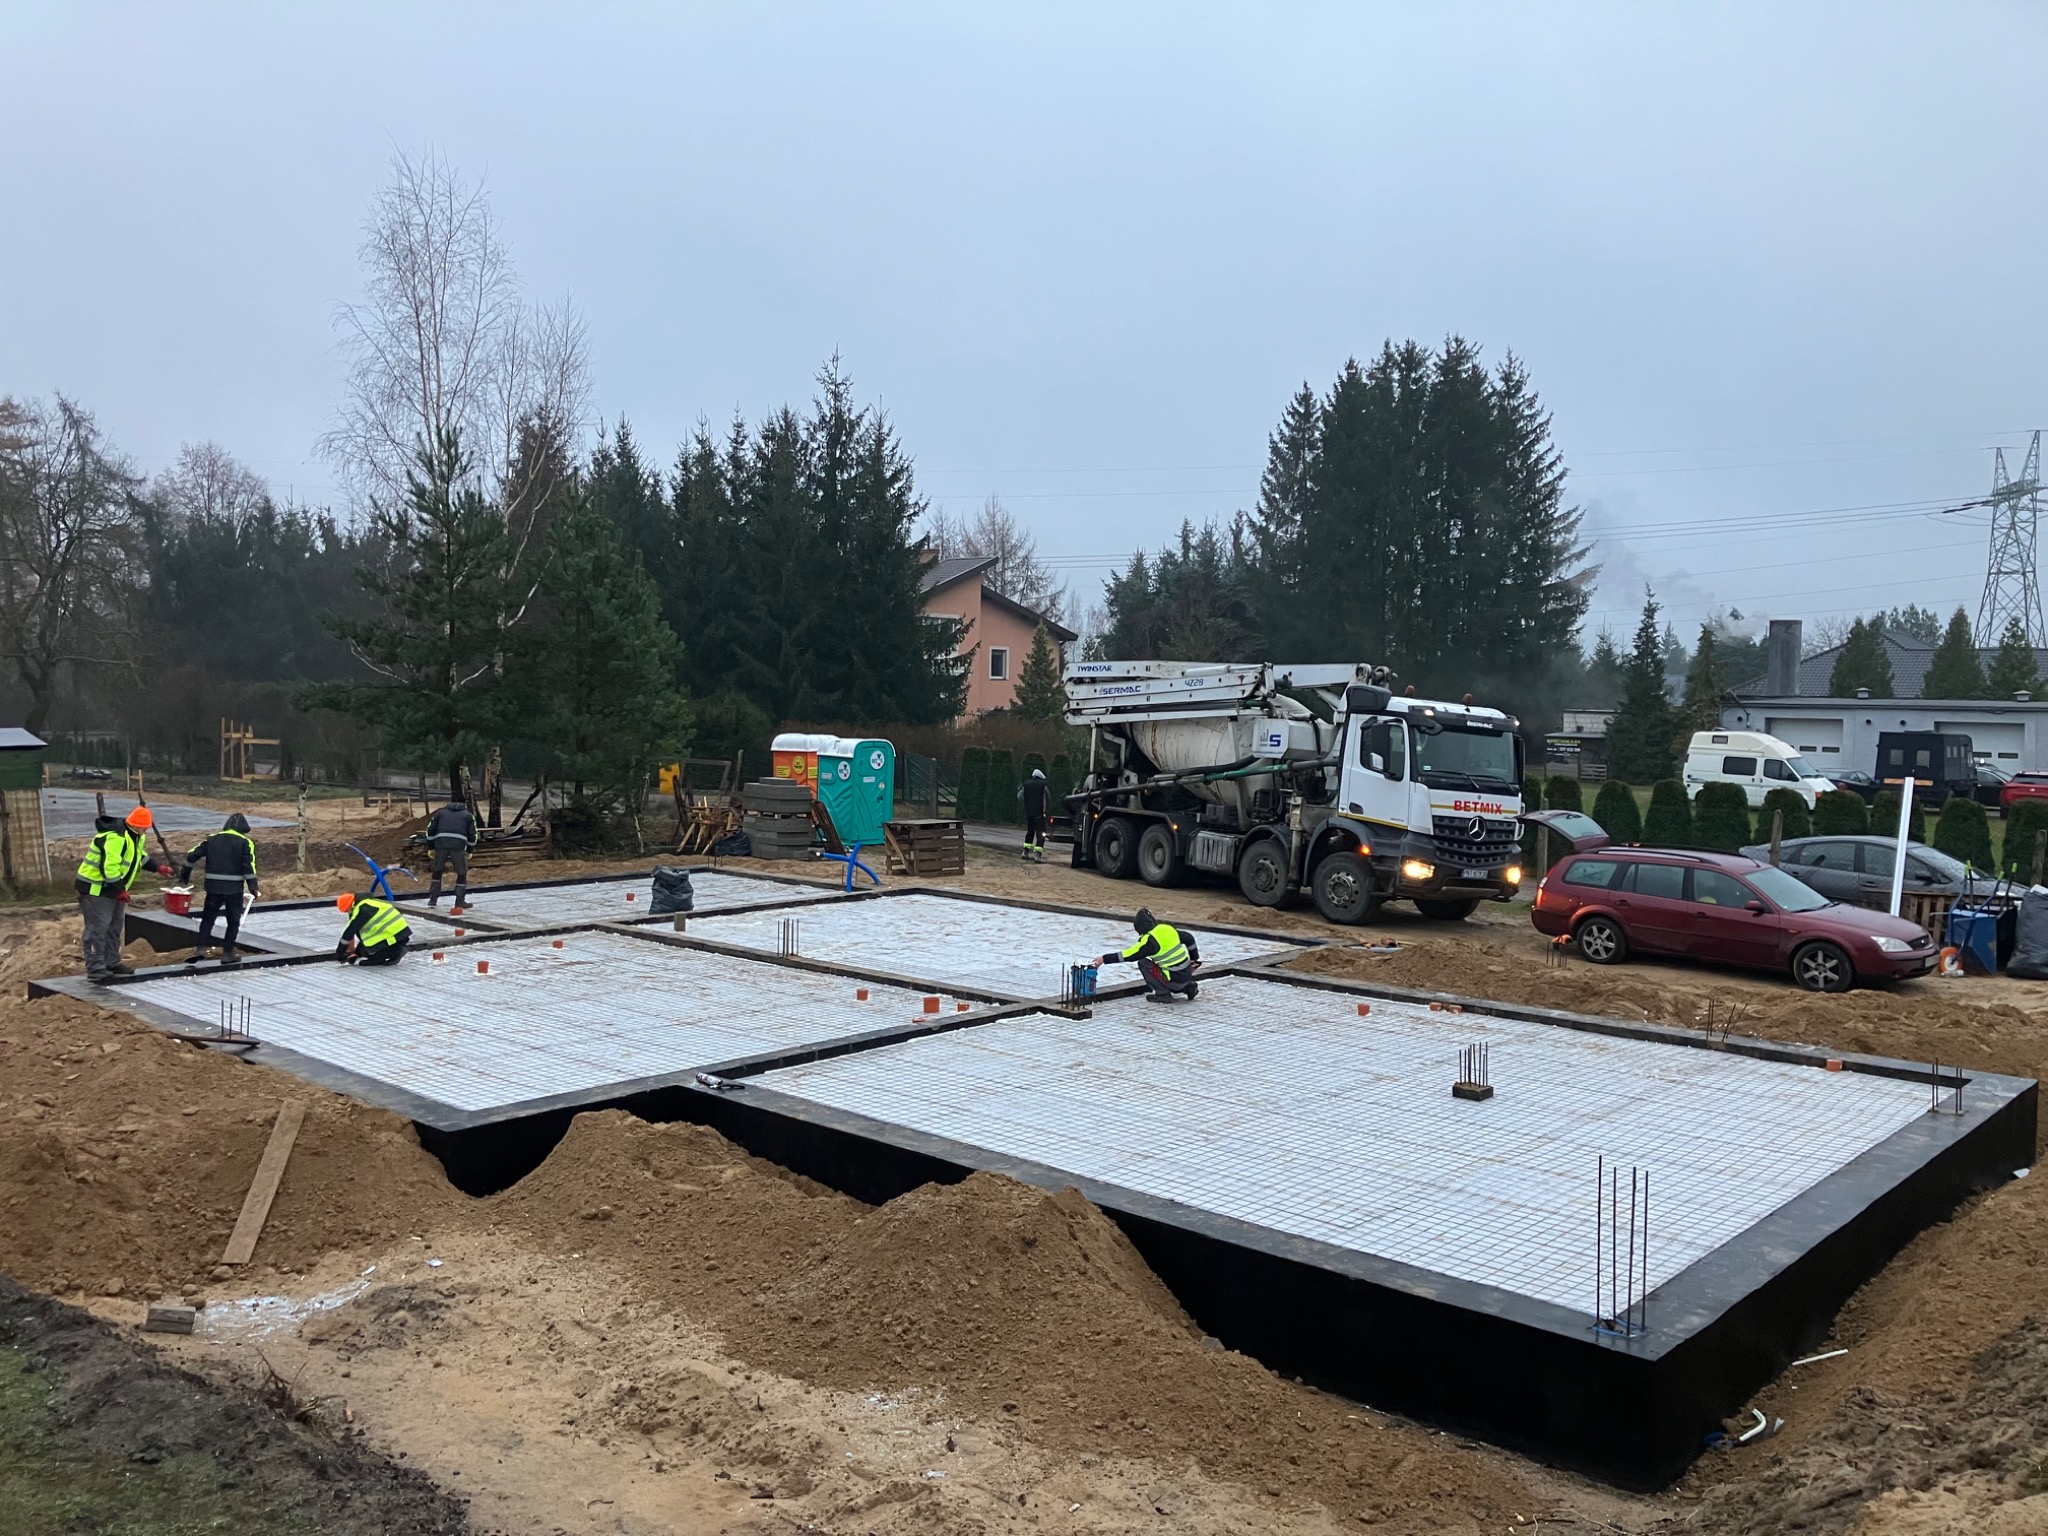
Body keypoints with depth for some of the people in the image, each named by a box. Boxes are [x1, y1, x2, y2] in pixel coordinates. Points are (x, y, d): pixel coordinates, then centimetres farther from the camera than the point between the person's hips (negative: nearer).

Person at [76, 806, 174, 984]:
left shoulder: (135, 837, 7)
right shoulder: (115, 838, -27)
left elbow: (140, 856, 25)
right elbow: (109, 867, -32)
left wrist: (157, 868, 15)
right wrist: (119, 890, -26)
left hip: (113, 888, 11)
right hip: (96, 888, -11)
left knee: (115, 928, 16)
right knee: (98, 929, -9)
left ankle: (112, 964, 25)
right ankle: (95, 969, -7)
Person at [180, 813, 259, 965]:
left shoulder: (211, 839, 10)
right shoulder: (246, 842, -1)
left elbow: (192, 856, 8)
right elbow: (249, 866, -10)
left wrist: (185, 873, 21)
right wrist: (253, 887, -6)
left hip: (213, 887, 2)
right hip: (234, 889, -2)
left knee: (207, 918, 14)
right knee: (233, 921, 9)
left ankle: (201, 948, -1)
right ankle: (227, 953, 9)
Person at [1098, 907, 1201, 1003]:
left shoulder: (1150, 940, -15)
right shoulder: (1168, 928, 7)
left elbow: (1130, 954, -15)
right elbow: (1189, 938, 15)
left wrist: (1104, 959, -8)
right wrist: (1195, 958, 29)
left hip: (1176, 979, -8)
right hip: (1188, 974, 8)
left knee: (1143, 963, 1)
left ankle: (1163, 994, -2)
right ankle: (1189, 987, 18)